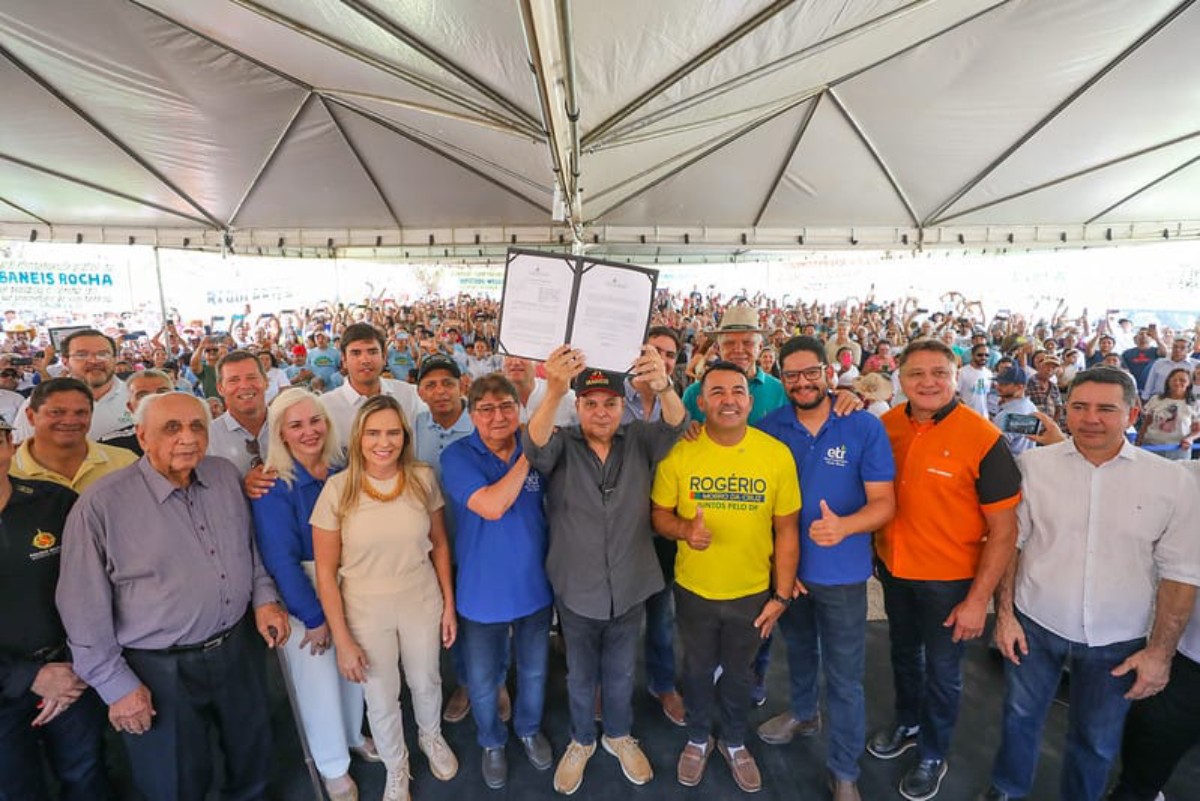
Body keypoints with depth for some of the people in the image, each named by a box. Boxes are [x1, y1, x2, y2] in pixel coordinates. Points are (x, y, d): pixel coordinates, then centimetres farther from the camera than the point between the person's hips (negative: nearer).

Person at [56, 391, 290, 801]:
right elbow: (85, 607, -11)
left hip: (238, 648, 5)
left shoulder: (226, 475, -3)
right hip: (160, 669, -4)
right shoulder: (102, 503, -18)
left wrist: (264, 597, 0)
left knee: (253, 758, 25)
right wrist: (116, 684, -8)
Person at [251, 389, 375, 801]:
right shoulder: (273, 487, -18)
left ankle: (354, 735, 49)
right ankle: (333, 767, 37)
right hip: (302, 597, -4)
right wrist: (314, 617, -15)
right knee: (318, 682, 12)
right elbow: (281, 560, -19)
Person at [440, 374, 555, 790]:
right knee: (482, 681, 19)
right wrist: (526, 457, -27)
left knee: (534, 670, 24)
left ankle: (530, 729, 53)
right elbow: (491, 506, -30)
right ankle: (491, 742, 49)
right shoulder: (457, 456, -17)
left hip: (534, 584, 3)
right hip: (483, 589, -2)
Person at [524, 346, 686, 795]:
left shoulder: (640, 441, -8)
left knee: (620, 674, 25)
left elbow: (674, 425, -27)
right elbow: (534, 445, -34)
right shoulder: (561, 446, -12)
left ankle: (619, 736, 52)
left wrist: (663, 387, -52)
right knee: (580, 677, 22)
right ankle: (582, 741, 49)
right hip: (576, 592, -1)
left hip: (629, 590, 1)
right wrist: (553, 392, -55)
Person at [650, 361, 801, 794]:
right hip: (694, 590, 0)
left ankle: (734, 741, 51)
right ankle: (698, 738, 50)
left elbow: (786, 530, -6)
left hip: (752, 592, 1)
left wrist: (781, 595, -4)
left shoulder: (778, 454, -14)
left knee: (738, 673, 23)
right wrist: (685, 529, -26)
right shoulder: (679, 452, -15)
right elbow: (659, 514, -5)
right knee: (698, 669, 22)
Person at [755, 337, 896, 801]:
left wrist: (844, 526, -34)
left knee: (845, 677, 9)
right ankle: (803, 714, 53)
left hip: (842, 572, -2)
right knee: (798, 649, 26)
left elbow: (884, 503, -14)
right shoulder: (769, 428, -8)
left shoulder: (865, 427, -14)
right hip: (786, 566, 3)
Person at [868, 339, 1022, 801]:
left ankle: (933, 756, 41)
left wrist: (978, 599, -17)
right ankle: (906, 724, 52)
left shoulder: (983, 439, -21)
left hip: (950, 579, -4)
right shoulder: (886, 426, -8)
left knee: (942, 671, 16)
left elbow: (1004, 529, -17)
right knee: (903, 652, 25)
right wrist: (873, 549, 0)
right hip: (893, 567, 4)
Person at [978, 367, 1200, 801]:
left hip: (1117, 641, 0)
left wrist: (1161, 651, -4)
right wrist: (1004, 613, -3)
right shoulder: (1034, 465, -8)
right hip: (1035, 624, 0)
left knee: (1097, 740, 18)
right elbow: (1010, 542, -2)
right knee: (1021, 716, 18)